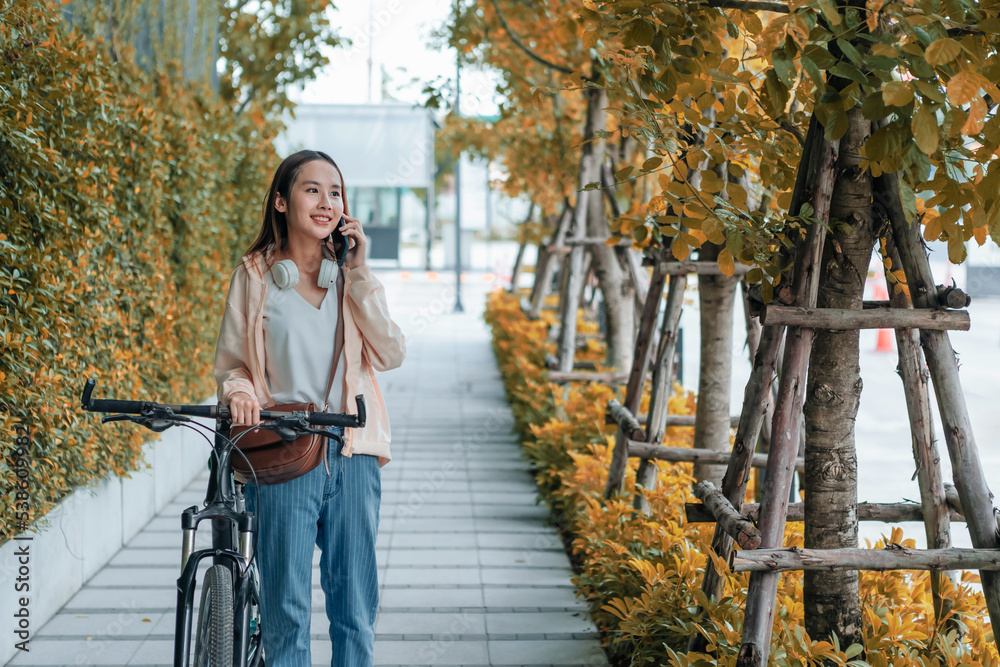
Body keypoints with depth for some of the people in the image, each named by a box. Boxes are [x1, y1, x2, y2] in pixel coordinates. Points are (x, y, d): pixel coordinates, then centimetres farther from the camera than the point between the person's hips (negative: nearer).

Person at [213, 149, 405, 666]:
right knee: (286, 609, -1)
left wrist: (359, 273, -6)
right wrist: (238, 391, -15)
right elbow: (230, 361, 7)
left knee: (356, 608, 6)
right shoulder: (256, 274, 3)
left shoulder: (349, 274, 9)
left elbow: (390, 353, -3)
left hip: (352, 455, 2)